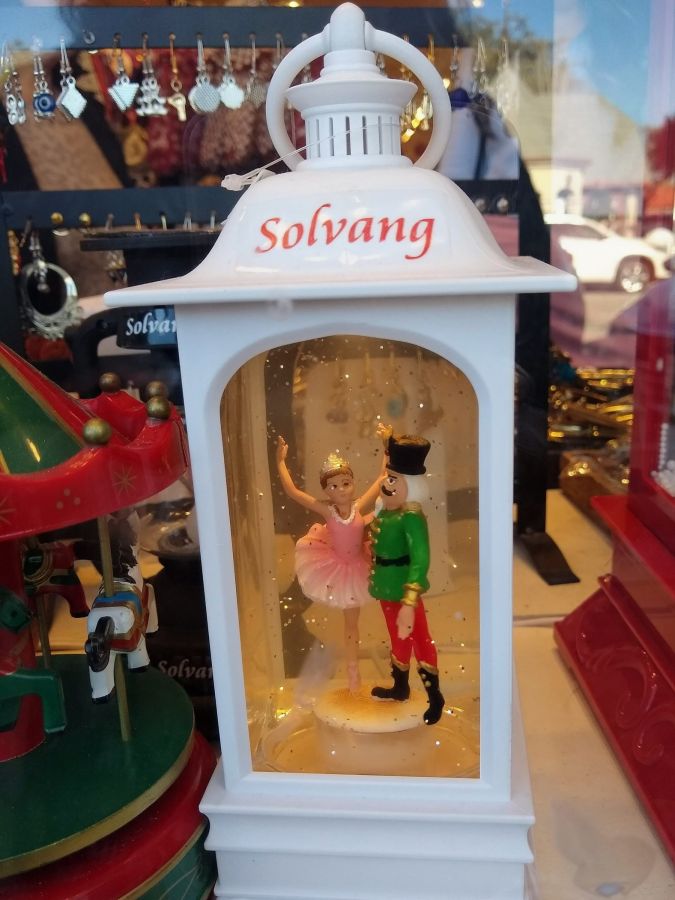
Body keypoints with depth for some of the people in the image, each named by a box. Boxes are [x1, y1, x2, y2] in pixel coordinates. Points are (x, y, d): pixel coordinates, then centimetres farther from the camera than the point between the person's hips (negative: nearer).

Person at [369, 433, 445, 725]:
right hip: (387, 587, 9)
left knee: (419, 638, 7)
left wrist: (409, 602, -36)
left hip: (404, 589, -9)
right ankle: (400, 687, 44)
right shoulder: (386, 512, 0)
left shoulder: (411, 518, -25)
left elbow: (420, 560, -31)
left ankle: (435, 697, 25)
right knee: (398, 638, 24)